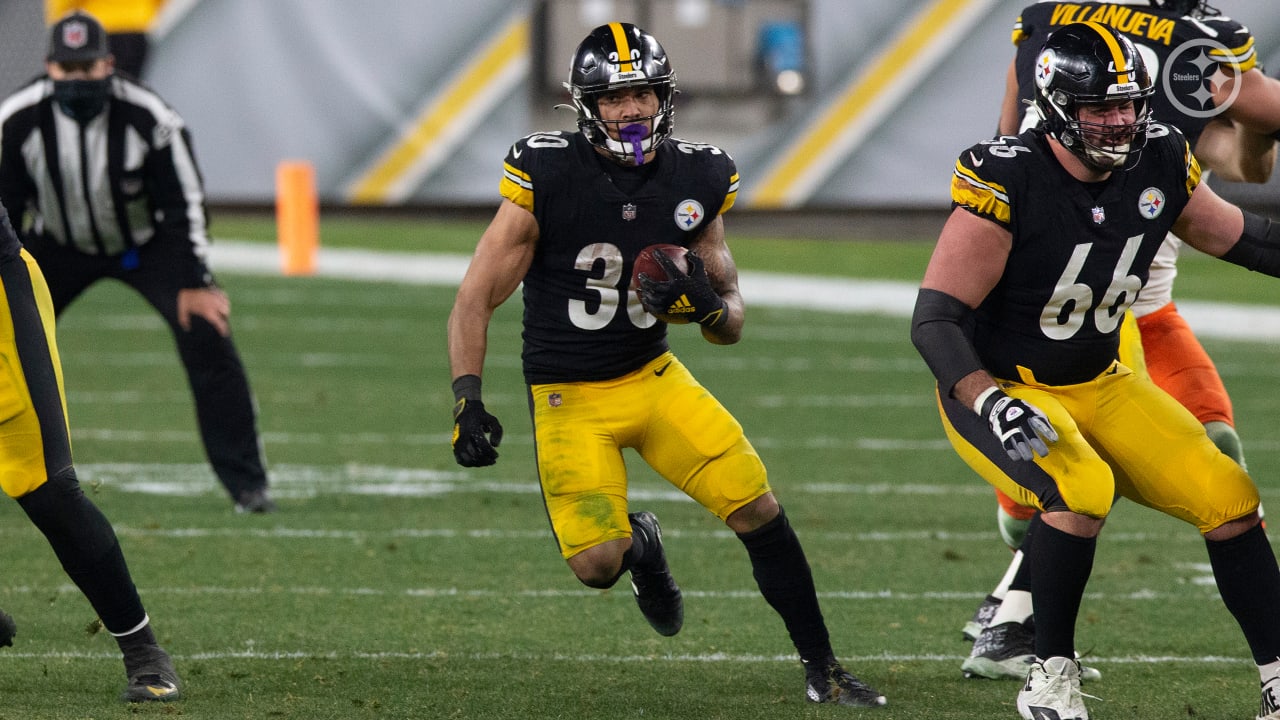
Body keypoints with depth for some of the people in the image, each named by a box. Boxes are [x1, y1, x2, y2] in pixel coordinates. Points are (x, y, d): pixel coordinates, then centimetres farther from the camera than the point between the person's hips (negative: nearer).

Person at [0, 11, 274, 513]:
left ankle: (245, 482, -9)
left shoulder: (149, 119, -29)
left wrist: (194, 283, -18)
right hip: (58, 246, 2)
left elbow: (184, 203, -18)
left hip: (147, 245, -2)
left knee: (206, 334, -18)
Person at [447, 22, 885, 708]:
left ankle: (821, 670, 5)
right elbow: (476, 298, -11)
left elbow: (732, 324, 4)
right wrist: (467, 403, -21)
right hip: (570, 395, -3)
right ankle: (639, 543, 22)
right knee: (598, 564, -17)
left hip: (654, 377, 3)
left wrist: (707, 305, -20)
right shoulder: (547, 175, -17)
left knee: (757, 508, -9)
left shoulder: (695, 180, -5)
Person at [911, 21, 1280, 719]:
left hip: (1099, 386, 6)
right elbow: (935, 319, -25)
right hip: (998, 388, -6)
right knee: (1079, 491, -33)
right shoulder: (1007, 182, -26)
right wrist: (991, 404, -39)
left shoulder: (1159, 163, -8)